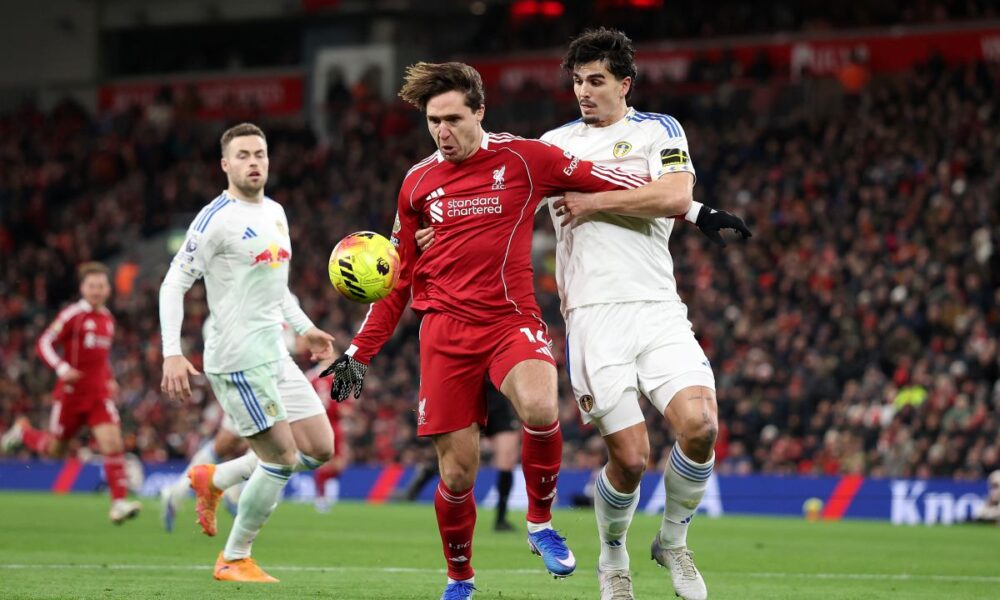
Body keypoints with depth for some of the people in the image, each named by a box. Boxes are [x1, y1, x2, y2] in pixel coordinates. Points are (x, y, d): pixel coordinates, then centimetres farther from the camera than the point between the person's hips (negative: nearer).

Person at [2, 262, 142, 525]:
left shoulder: (108, 319, 10)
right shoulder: (73, 315, -9)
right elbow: (44, 343, -12)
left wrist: (110, 379, 15)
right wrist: (61, 368, -27)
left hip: (100, 394, 4)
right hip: (71, 392, -4)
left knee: (112, 442, -15)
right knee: (54, 449, 8)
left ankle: (119, 502, -15)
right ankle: (23, 431, 39)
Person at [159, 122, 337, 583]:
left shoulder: (275, 213, 14)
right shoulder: (216, 219, -12)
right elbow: (173, 285, -13)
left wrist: (304, 328, 22)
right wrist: (172, 354, -21)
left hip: (275, 354, 8)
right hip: (238, 359, -8)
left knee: (320, 449, 7)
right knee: (282, 458, -8)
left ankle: (214, 480, 22)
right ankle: (234, 561, 6)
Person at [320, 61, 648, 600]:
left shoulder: (524, 160, -1)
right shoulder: (418, 182, 9)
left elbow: (630, 188, 2)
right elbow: (398, 277, 18)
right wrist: (360, 353, 16)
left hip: (512, 321, -2)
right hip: (445, 329, 2)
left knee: (539, 408, -33)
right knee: (457, 474, -2)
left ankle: (541, 524, -8)